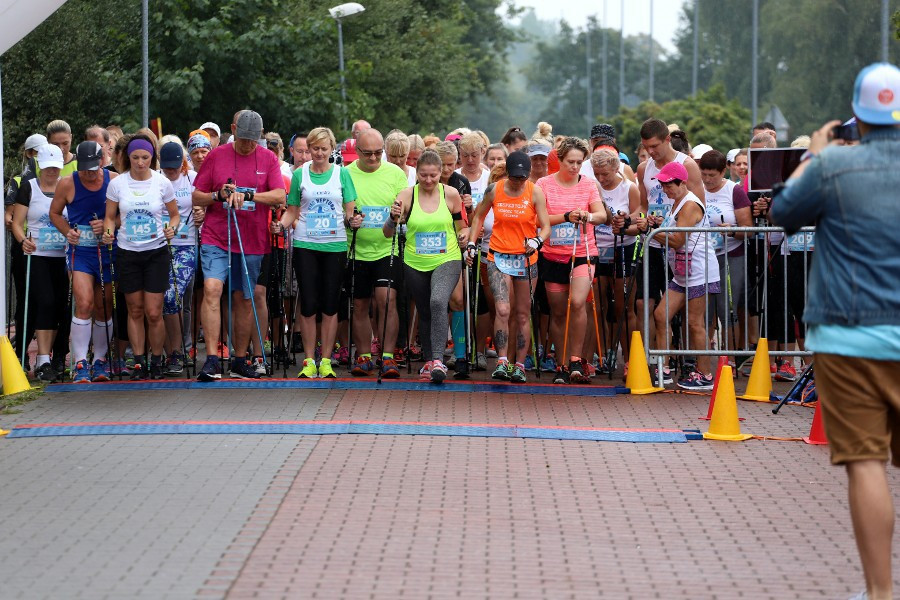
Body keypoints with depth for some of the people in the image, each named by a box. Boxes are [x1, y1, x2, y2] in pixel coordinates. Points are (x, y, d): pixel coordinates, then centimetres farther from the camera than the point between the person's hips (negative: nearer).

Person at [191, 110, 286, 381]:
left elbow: (280, 196, -6)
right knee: (212, 290, -18)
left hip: (252, 242, 2)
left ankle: (239, 360, 21)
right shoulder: (216, 156, 4)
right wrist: (219, 195, -14)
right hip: (216, 238, -1)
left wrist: (247, 195, -19)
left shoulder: (268, 159, 5)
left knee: (245, 300, 8)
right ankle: (211, 361, -20)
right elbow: (196, 197, 6)